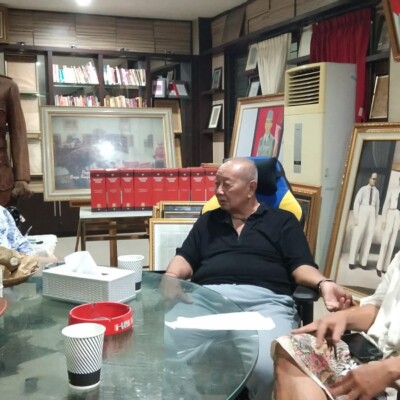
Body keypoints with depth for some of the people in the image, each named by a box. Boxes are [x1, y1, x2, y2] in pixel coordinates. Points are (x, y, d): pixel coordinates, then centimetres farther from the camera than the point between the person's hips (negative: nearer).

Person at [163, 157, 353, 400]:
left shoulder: (283, 221, 19)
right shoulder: (208, 220, 28)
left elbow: (301, 266, 9)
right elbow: (186, 259, 21)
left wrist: (323, 284, -13)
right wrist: (171, 277, -3)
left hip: (265, 300, -1)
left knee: (267, 370, -32)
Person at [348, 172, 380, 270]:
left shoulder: (376, 191, 9)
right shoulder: (363, 189, -2)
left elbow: (377, 205, 13)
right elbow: (356, 202, -4)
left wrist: (375, 217, 10)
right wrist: (356, 217, -8)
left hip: (372, 214, 4)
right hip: (362, 212, -4)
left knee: (368, 238, 4)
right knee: (357, 236, -3)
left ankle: (363, 262, 10)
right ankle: (352, 261, 4)